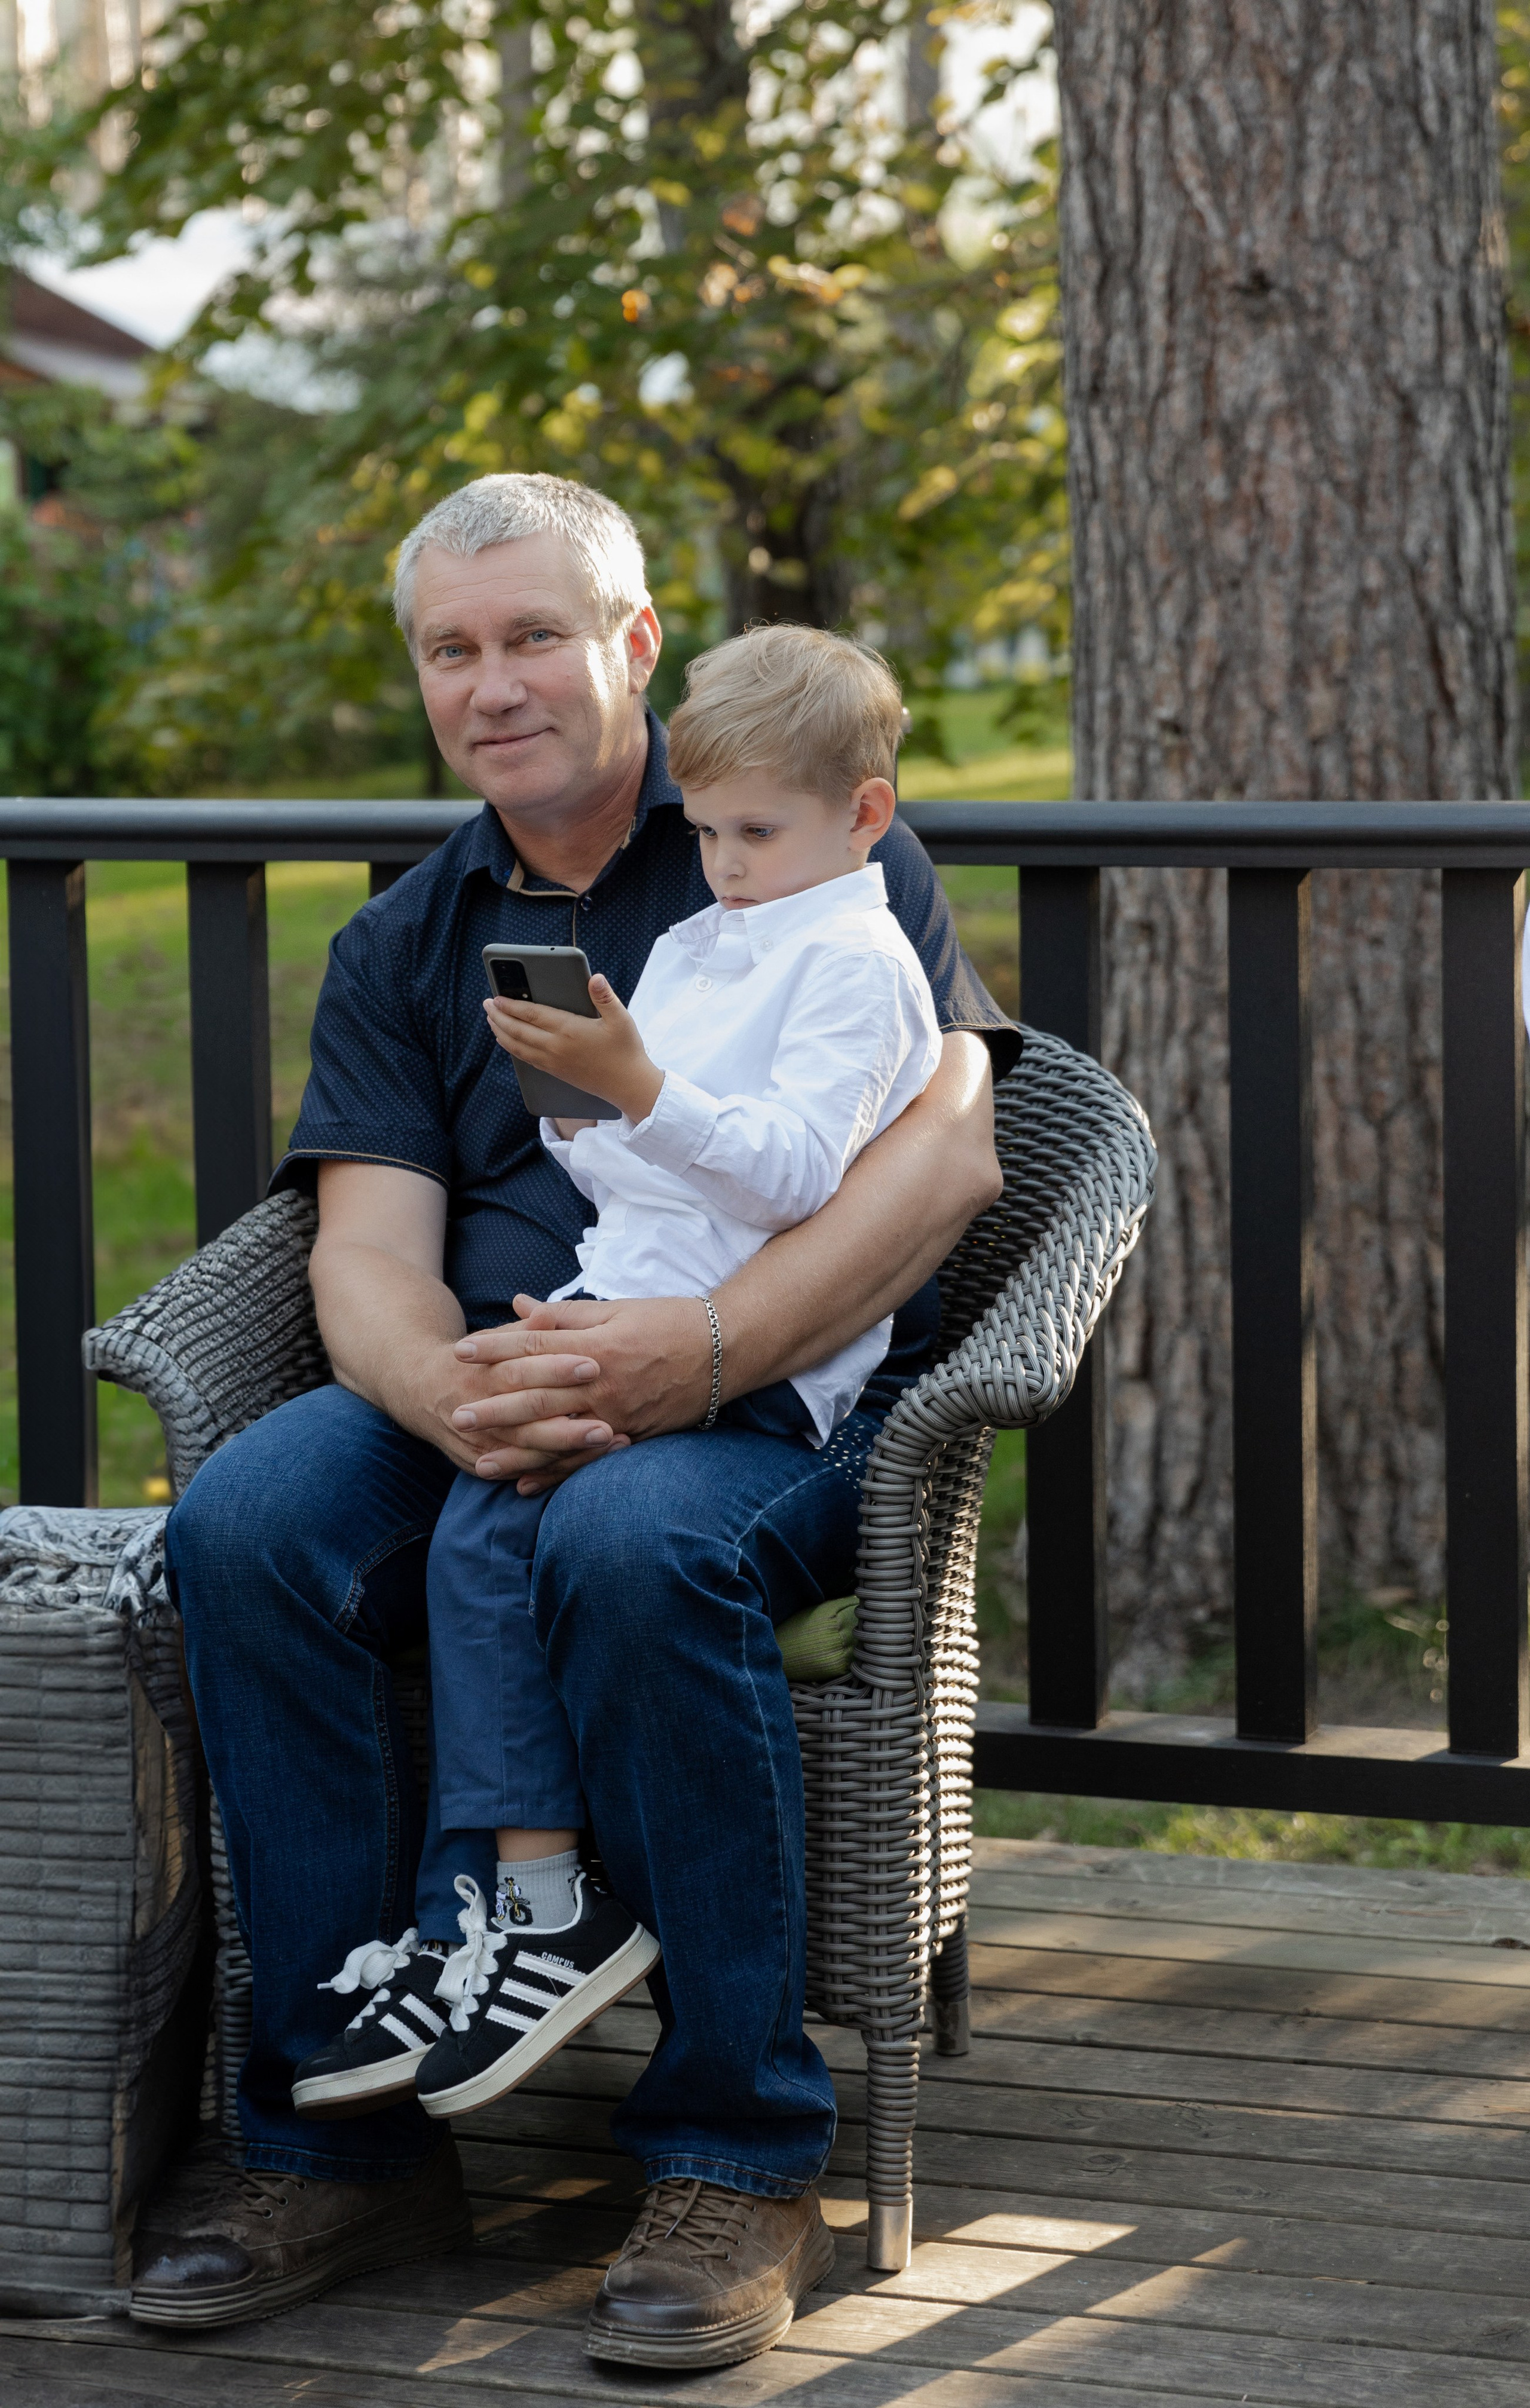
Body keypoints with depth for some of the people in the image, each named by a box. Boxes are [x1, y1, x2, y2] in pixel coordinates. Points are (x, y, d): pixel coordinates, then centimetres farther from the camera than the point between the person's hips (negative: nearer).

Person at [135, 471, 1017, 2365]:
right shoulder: (400, 948, 19)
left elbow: (948, 1153, -9)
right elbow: (370, 1249, 6)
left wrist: (697, 1352, -25)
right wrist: (446, 1388, -21)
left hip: (786, 1387, -4)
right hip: (471, 1388, 4)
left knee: (633, 1542, -38)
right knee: (243, 1524, -27)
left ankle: (737, 2154, -26)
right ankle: (341, 2130, -19)